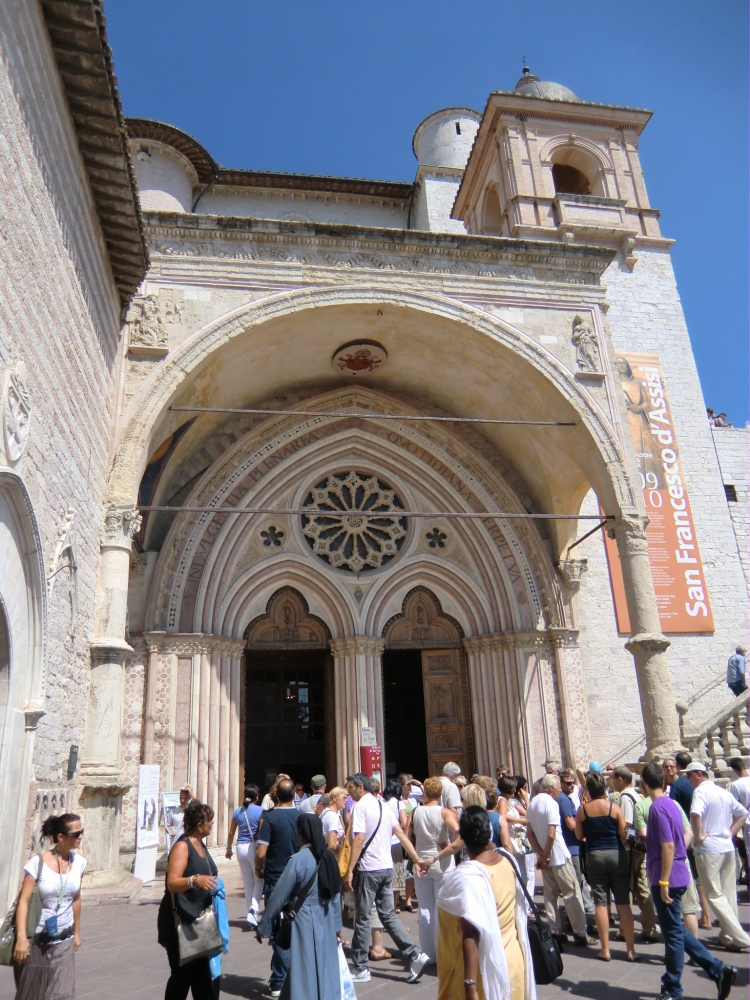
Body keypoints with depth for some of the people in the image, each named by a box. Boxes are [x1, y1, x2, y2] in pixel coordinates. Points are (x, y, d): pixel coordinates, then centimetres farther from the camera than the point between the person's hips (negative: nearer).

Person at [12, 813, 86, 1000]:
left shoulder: (79, 862, -2)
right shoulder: (38, 862, -16)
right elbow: (23, 901, -17)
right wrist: (21, 938, -23)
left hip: (64, 942, 4)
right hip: (37, 940, -4)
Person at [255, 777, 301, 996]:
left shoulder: (271, 818, -14)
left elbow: (261, 853, -17)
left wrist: (258, 869, 2)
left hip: (275, 881, -3)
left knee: (278, 932, 6)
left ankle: (279, 982, 11)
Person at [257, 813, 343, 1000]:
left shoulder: (298, 860, -19)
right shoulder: (329, 857, -2)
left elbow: (279, 896, -13)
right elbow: (336, 895, 7)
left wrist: (263, 926, -1)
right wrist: (337, 925, 19)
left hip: (305, 922, -5)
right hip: (326, 921, 6)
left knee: (305, 972, 7)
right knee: (325, 970, 17)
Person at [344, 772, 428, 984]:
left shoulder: (360, 806, -11)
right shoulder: (383, 806, 11)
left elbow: (359, 839, -20)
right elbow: (402, 834, 10)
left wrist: (349, 871, -18)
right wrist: (417, 860, 11)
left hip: (368, 869, -7)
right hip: (387, 868, 7)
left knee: (362, 919, 5)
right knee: (388, 915, 15)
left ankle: (361, 969, 15)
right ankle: (415, 955, 6)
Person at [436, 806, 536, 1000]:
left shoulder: (468, 877, -26)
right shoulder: (507, 860, -6)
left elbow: (471, 936, -28)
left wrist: (470, 984, -25)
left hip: (487, 968, -7)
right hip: (513, 960, 7)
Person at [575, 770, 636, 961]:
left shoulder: (583, 809, -4)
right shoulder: (614, 807, -8)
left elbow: (579, 835, 2)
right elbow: (623, 834, -6)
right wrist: (622, 851, 13)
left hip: (594, 856, 0)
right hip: (616, 854, 0)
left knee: (601, 902, 7)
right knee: (623, 902, 7)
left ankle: (605, 949, 12)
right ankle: (630, 949, 11)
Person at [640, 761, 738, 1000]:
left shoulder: (657, 808, -20)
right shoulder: (672, 803, 8)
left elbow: (668, 846, -24)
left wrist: (663, 882, -20)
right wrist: (647, 837, 26)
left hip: (667, 879, -9)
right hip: (678, 875, 9)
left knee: (672, 933, 3)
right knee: (676, 930, 19)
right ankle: (718, 969, 19)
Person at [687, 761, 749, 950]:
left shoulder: (701, 791, -13)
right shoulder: (724, 792, 11)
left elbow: (695, 814, -31)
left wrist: (698, 836, -16)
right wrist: (731, 833, 16)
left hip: (708, 849, -8)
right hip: (728, 848, 8)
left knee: (715, 896, 0)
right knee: (728, 894, 14)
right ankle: (728, 935, 20)